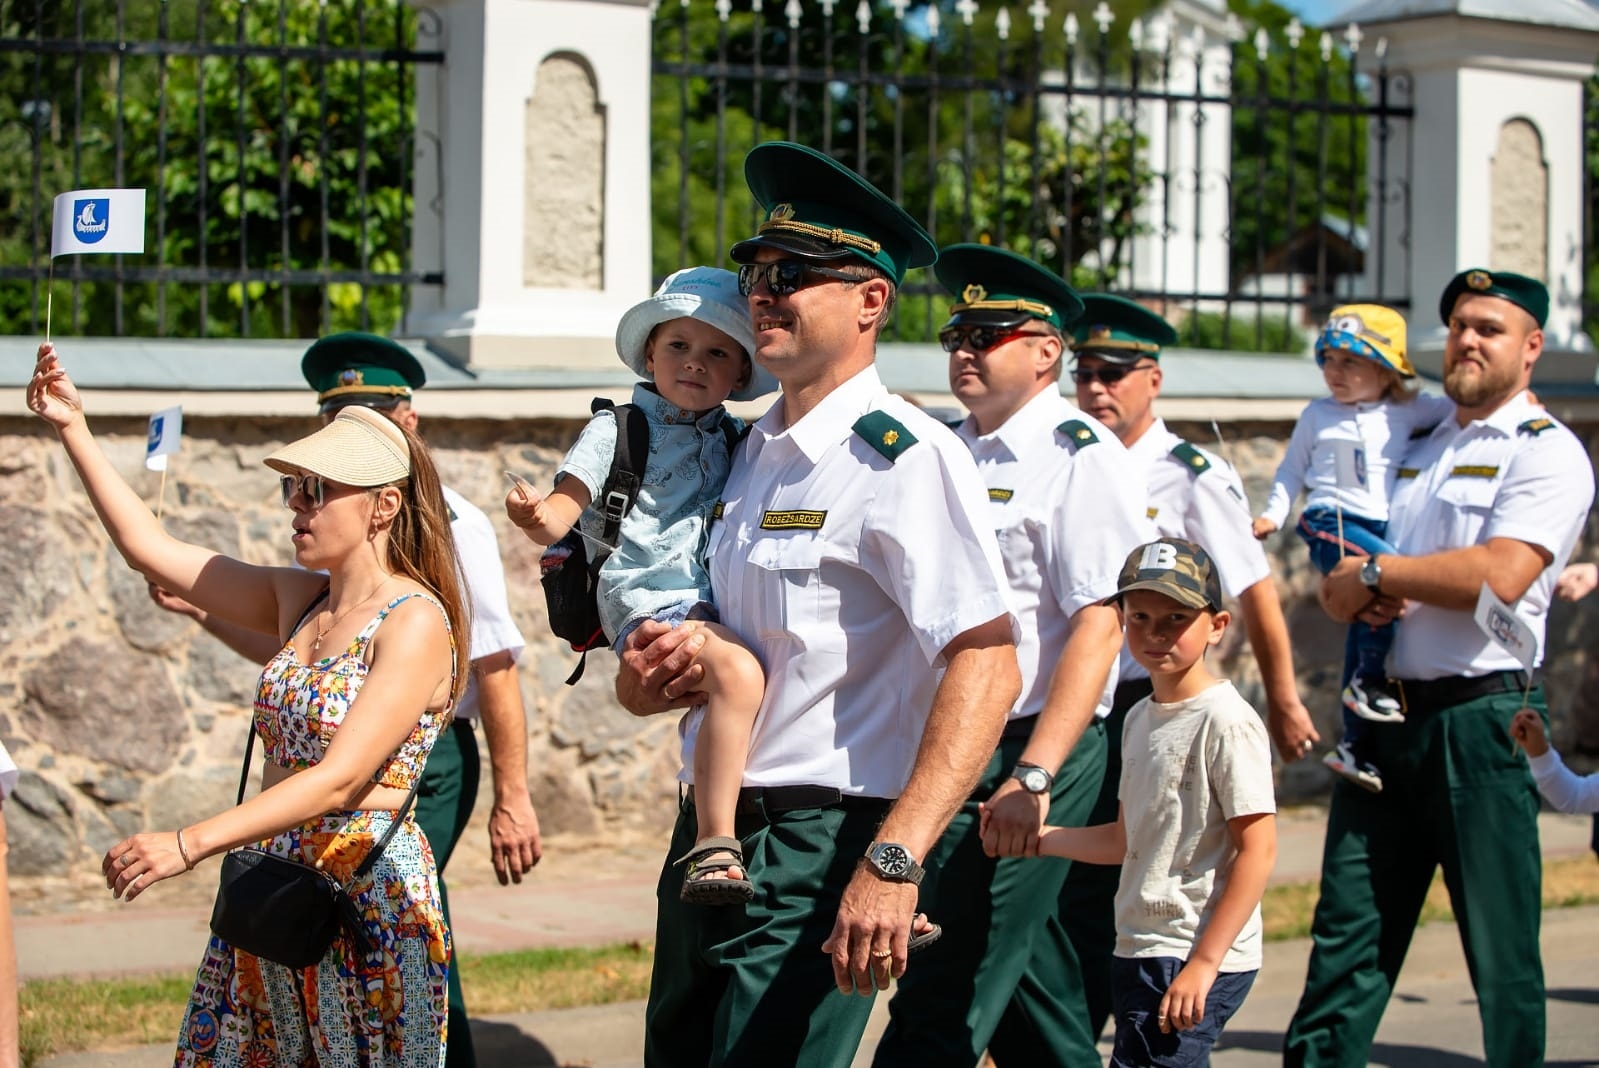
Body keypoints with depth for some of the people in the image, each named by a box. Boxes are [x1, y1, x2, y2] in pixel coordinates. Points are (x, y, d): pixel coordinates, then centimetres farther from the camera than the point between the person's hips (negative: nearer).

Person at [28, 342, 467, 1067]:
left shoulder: (415, 620, -13)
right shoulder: (298, 600, 10)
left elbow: (339, 779, -21)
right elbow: (149, 547, 14)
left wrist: (190, 844, -26)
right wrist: (73, 429, 10)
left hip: (368, 893, -7)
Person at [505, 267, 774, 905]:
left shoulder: (735, 441, 19)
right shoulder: (618, 429, 4)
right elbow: (562, 512, -3)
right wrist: (534, 516, -26)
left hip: (716, 607, 6)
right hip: (652, 604, -6)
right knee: (737, 673, -34)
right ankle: (714, 847, -34)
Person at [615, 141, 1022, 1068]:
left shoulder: (905, 458, -13)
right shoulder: (754, 454, 14)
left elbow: (987, 664, -24)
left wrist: (893, 861, -31)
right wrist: (649, 675, -1)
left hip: (821, 850, -8)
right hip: (709, 830, 9)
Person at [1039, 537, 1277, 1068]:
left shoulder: (1225, 721, -13)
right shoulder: (1140, 719, 13)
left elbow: (1257, 850, -16)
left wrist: (1202, 964, -19)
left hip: (1196, 960, -9)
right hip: (1140, 953, 9)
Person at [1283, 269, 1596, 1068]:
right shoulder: (1416, 446, 19)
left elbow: (1500, 574, -19)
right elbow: (1341, 579, 21)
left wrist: (1377, 572, -9)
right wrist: (1350, 592, -4)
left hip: (1480, 717, -6)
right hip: (1385, 714, 6)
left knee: (1501, 948, -1)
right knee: (1348, 930, 4)